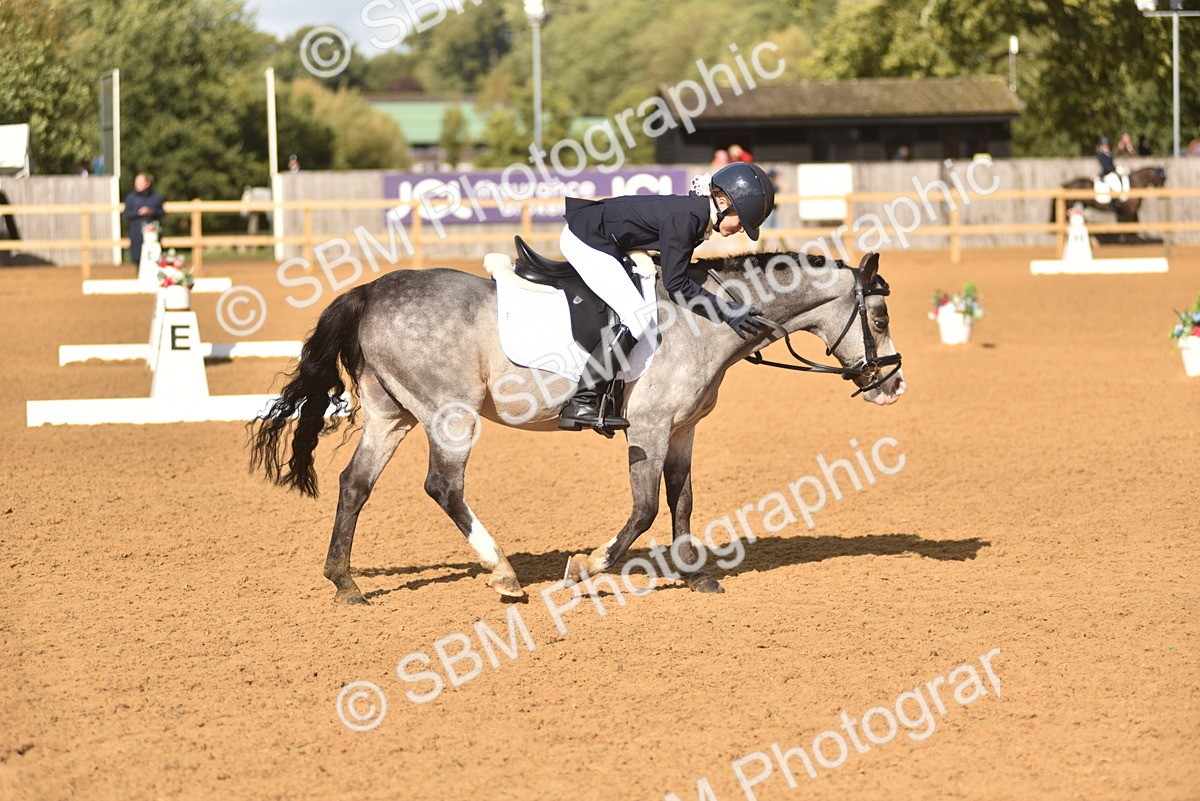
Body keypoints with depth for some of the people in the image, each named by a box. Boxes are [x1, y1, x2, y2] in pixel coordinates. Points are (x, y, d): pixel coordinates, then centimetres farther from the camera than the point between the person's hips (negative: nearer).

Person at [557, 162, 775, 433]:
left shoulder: (695, 211, 5)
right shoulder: (685, 217, -24)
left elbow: (676, 277, 14)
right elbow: (676, 285, -23)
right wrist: (725, 312, -21)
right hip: (584, 239, -11)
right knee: (639, 317, -17)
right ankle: (580, 402, -19)